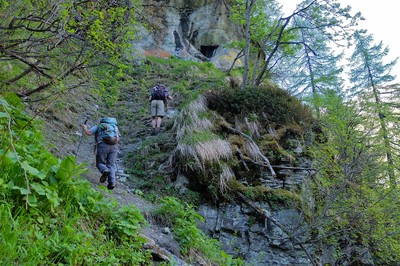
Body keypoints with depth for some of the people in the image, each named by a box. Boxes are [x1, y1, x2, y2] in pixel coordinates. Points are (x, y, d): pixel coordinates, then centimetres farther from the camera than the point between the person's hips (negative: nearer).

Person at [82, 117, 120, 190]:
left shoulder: (98, 126, 23)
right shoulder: (115, 127, 31)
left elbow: (88, 133, 10)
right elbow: (118, 140, 23)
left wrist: (85, 127, 29)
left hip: (103, 145, -2)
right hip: (114, 146, 3)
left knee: (100, 163, 12)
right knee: (111, 165, 8)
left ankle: (105, 171, -20)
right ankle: (112, 182, -8)